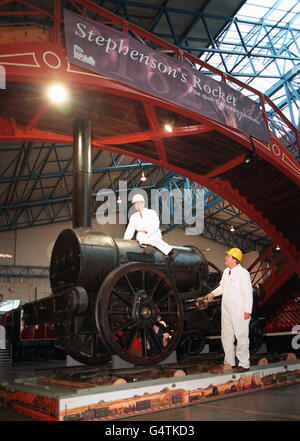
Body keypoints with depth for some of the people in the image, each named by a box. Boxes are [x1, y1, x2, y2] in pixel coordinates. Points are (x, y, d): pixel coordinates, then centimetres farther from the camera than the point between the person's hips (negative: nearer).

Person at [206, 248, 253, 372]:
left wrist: (248, 310, -16)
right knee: (226, 336, 14)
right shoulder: (226, 272, 11)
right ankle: (229, 362, 27)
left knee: (241, 337, -1)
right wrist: (213, 293, 10)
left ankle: (244, 364, 10)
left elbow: (248, 292, -15)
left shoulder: (243, 273, -14)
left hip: (239, 312, -9)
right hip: (226, 310, 9)